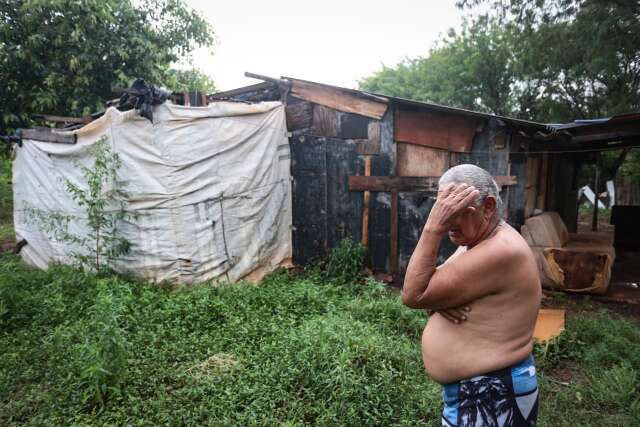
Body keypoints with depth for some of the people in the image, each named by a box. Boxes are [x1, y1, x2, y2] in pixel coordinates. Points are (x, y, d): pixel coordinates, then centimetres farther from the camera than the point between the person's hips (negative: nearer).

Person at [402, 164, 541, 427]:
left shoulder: (499, 252, -28)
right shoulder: (477, 240, 4)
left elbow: (412, 295, -28)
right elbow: (424, 290, 2)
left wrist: (433, 228, -30)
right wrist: (438, 300, -20)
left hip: (491, 396, -9)